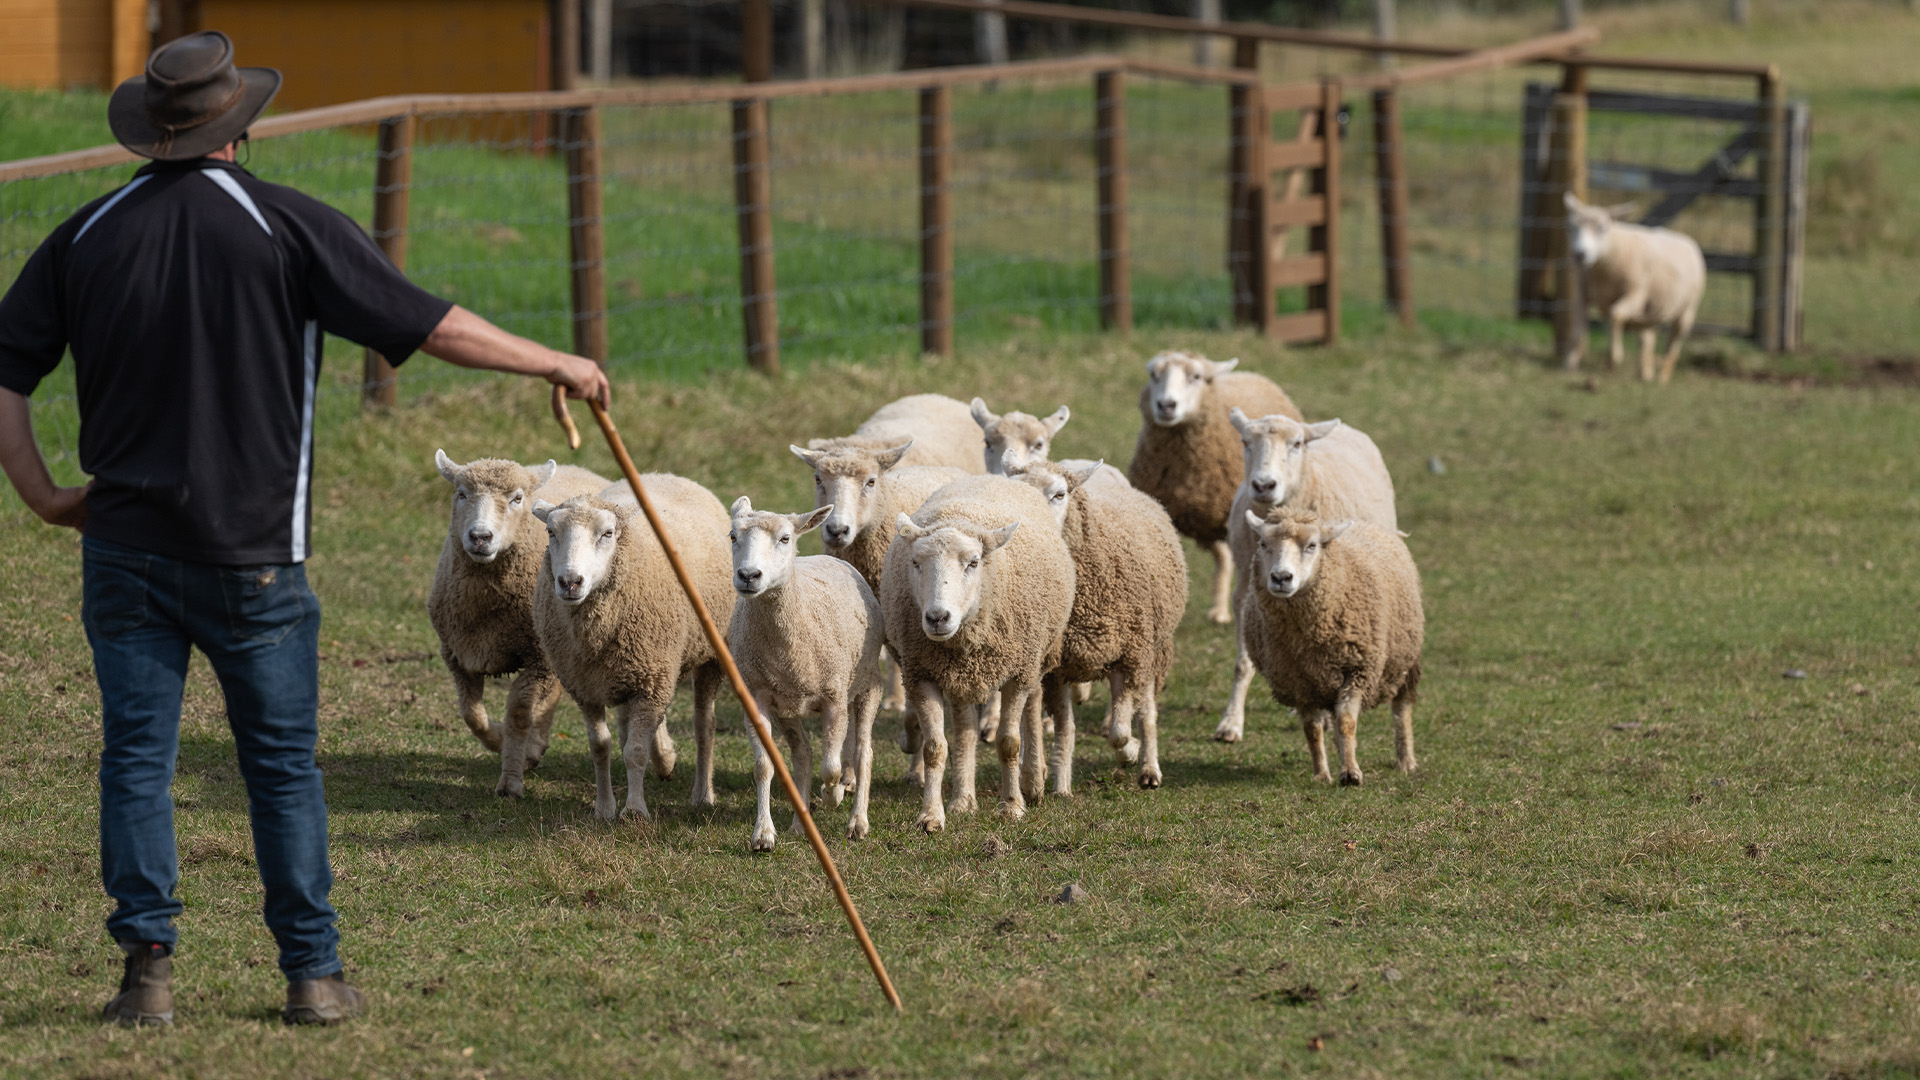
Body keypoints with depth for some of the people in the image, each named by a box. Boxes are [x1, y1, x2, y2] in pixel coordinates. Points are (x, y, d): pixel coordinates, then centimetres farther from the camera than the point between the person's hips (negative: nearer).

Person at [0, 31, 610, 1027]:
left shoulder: (88, 236, 3)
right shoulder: (285, 226, -7)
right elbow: (435, 328, -6)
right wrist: (558, 365, 5)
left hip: (125, 544, 2)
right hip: (249, 553, -2)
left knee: (136, 756, 6)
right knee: (283, 764, 7)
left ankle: (148, 970, 0)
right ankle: (312, 973, 8)